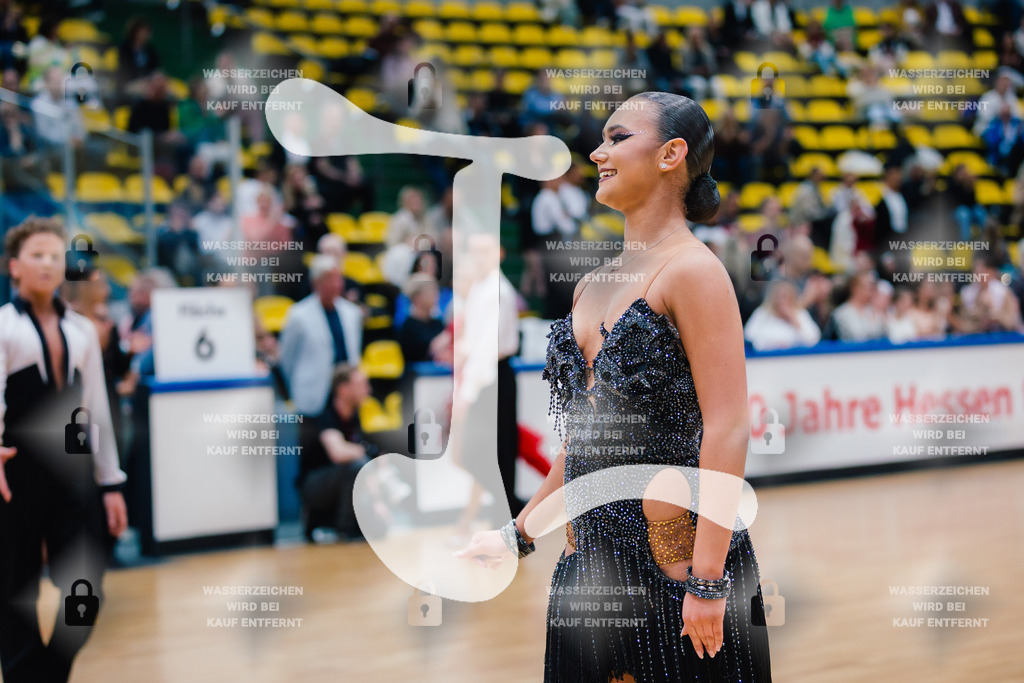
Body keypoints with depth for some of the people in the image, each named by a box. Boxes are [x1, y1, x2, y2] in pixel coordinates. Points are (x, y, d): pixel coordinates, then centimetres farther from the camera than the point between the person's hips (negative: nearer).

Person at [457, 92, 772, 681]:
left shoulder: (692, 269, -10)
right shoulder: (595, 284, 14)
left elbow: (727, 432, -16)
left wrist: (708, 580, -21)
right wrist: (518, 536, 22)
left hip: (672, 564, -8)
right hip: (589, 560, 8)